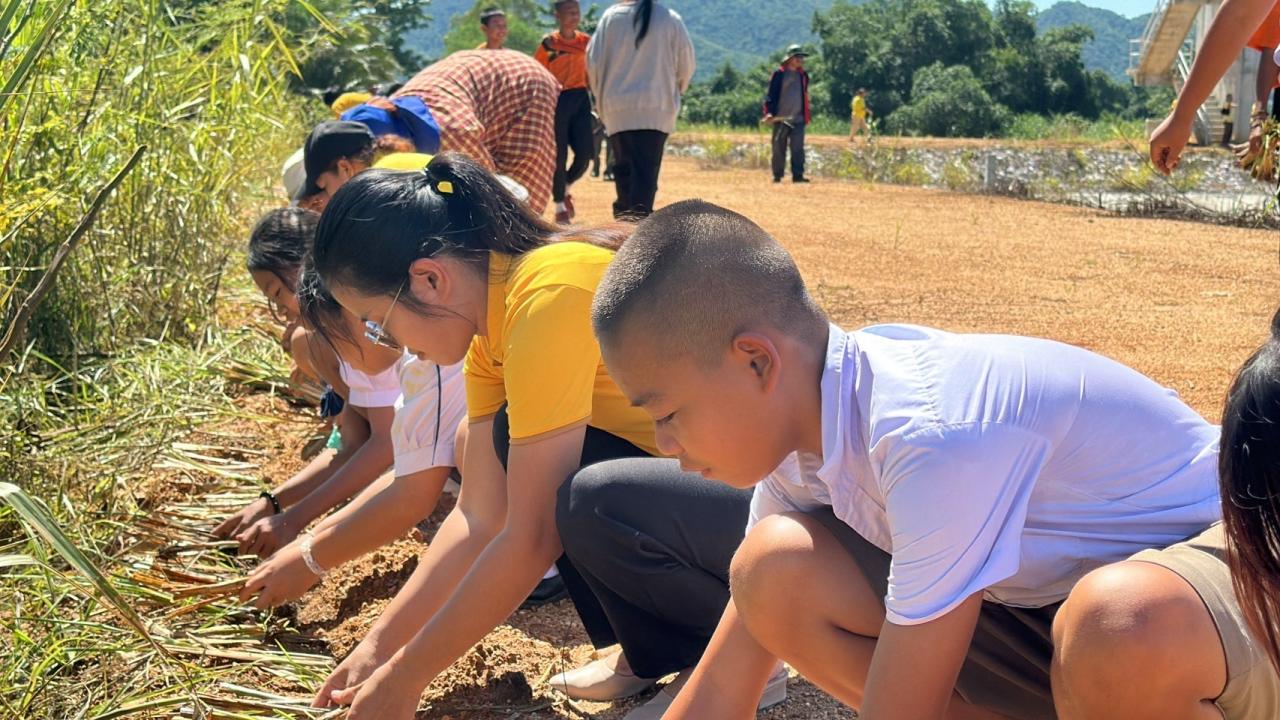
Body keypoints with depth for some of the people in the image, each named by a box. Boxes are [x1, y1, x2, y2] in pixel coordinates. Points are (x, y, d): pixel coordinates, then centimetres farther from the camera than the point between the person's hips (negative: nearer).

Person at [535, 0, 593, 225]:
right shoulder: (549, 43, -5)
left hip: (580, 99, 4)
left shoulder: (585, 41, 7)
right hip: (557, 100, -4)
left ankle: (564, 188, 26)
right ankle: (560, 206, 13)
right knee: (558, 156, -1)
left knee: (585, 154, -3)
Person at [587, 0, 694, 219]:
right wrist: (674, 92, 22)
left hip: (618, 110, 1)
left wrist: (601, 96, 17)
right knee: (646, 171, -4)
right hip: (656, 110, -1)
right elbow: (686, 63, 4)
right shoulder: (671, 19, 0)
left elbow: (593, 60, 2)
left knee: (623, 168, 13)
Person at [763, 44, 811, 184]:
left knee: (798, 148, -7)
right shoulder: (779, 74, -2)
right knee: (779, 149, 2)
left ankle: (798, 175, -7)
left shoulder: (803, 75, 14)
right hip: (780, 119, -3)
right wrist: (769, 112, -15)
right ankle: (777, 175, 11)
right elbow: (771, 94, -4)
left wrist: (806, 117, 20)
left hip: (798, 119, 3)